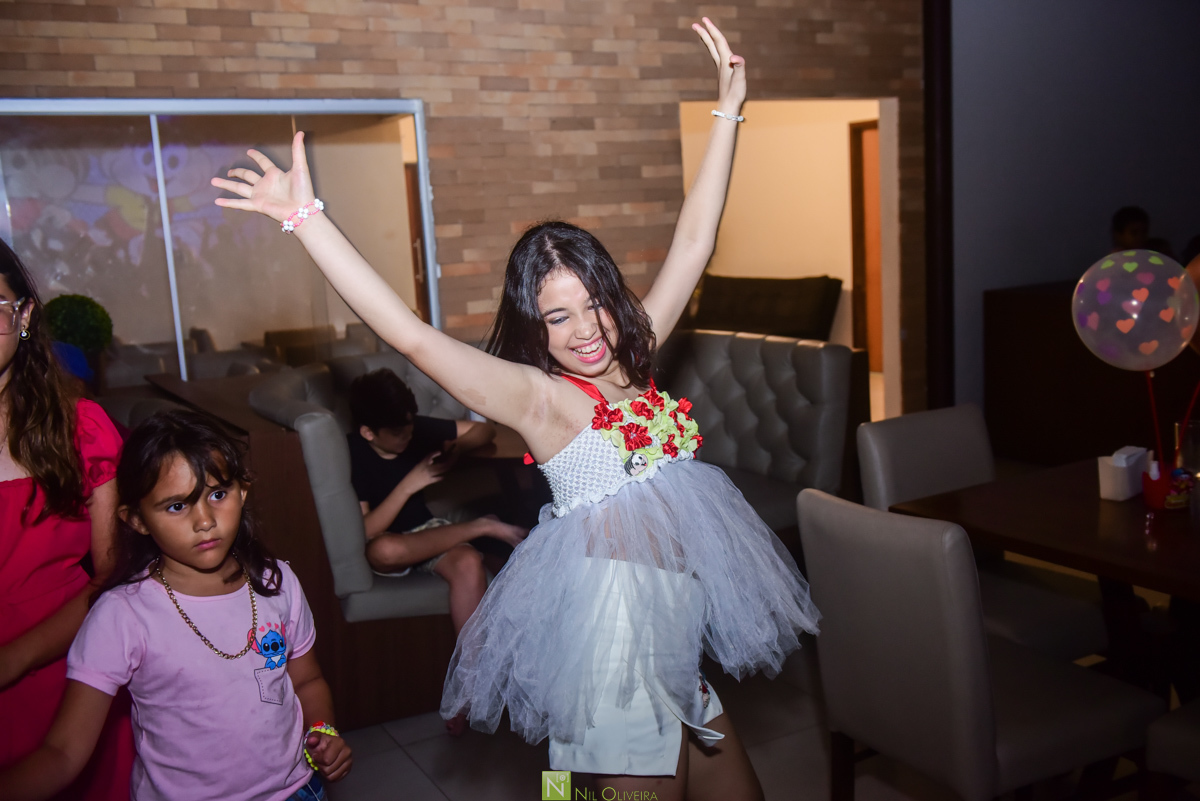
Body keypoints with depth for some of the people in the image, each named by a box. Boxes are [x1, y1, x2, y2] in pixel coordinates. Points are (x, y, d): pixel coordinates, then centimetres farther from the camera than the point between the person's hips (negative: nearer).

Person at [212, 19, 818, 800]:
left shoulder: (633, 357, 2)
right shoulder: (539, 397, -14)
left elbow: (693, 243, 5)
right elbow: (410, 333, -24)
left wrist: (728, 112, 5)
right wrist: (307, 217, -28)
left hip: (681, 624, 7)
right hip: (615, 629, -7)